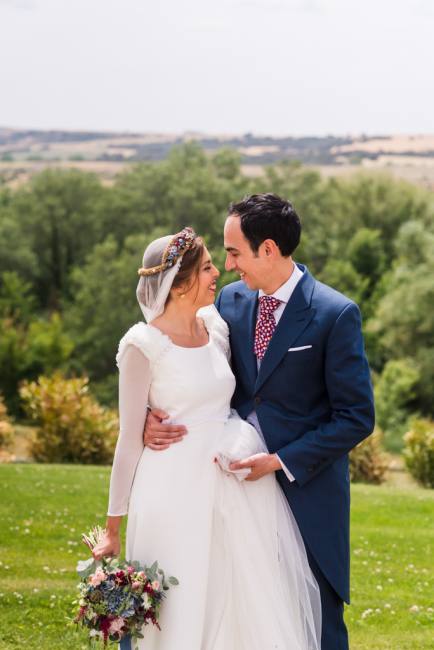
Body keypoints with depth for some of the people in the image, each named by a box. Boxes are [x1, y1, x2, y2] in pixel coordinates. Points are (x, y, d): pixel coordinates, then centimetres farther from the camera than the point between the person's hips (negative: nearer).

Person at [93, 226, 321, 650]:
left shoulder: (217, 326, 6)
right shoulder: (142, 345, -10)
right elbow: (130, 438, -5)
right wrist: (112, 528, -4)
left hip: (234, 491, 6)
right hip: (175, 496, -6)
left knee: (250, 615, 6)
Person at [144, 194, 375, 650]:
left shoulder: (335, 314, -11)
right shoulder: (230, 300, 5)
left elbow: (356, 418, -11)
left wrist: (280, 461, -16)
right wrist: (157, 417, -10)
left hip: (306, 489, -5)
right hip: (239, 479, 5)